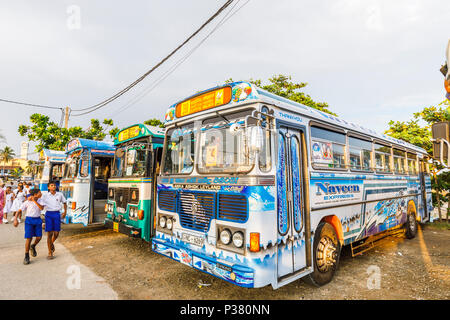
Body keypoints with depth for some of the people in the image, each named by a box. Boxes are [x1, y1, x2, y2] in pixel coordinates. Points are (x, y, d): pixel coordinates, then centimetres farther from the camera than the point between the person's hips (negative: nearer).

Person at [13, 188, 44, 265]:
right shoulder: (27, 202, -7)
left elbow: (41, 208, -17)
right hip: (29, 220, -3)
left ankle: (33, 247, 31)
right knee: (29, 238, -5)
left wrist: (34, 200, -20)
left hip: (38, 220, 3)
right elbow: (19, 211, -7)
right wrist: (15, 219, -21)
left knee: (39, 237, -3)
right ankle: (26, 256, 10)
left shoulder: (40, 200, 1)